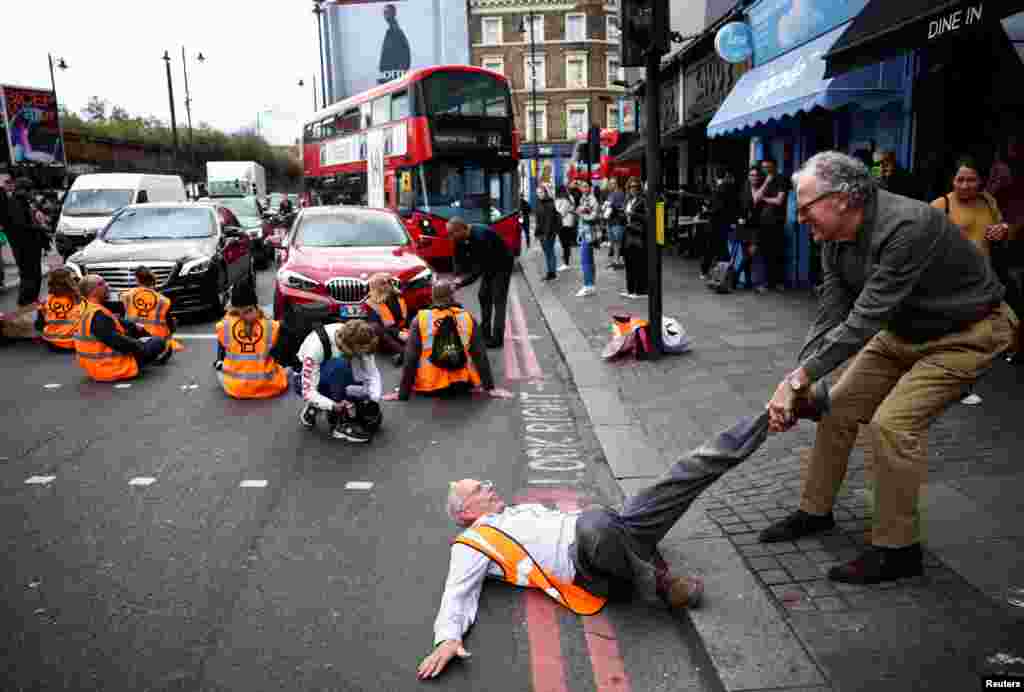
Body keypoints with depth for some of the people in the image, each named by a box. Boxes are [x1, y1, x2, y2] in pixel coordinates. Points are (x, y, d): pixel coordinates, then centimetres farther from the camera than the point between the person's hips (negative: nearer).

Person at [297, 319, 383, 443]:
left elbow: (373, 374, -17)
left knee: (373, 417, -11)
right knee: (339, 365, -37)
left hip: (337, 380, 5)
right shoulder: (317, 346, -34)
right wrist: (334, 406, -45)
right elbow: (308, 392, -32)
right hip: (309, 381, -5)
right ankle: (340, 423, -24)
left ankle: (315, 407, 6)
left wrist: (374, 401, -32)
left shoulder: (358, 342, -20)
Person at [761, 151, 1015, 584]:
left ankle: (896, 548, -1)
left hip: (966, 333, -8)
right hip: (904, 331, 8)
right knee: (837, 409, 5)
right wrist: (799, 384, -20)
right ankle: (815, 511, 23)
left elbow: (864, 320, -37)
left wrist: (798, 378, -35)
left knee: (893, 423, -19)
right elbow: (830, 316, -9)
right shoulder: (834, 241, -8)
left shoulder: (906, 227, -34)